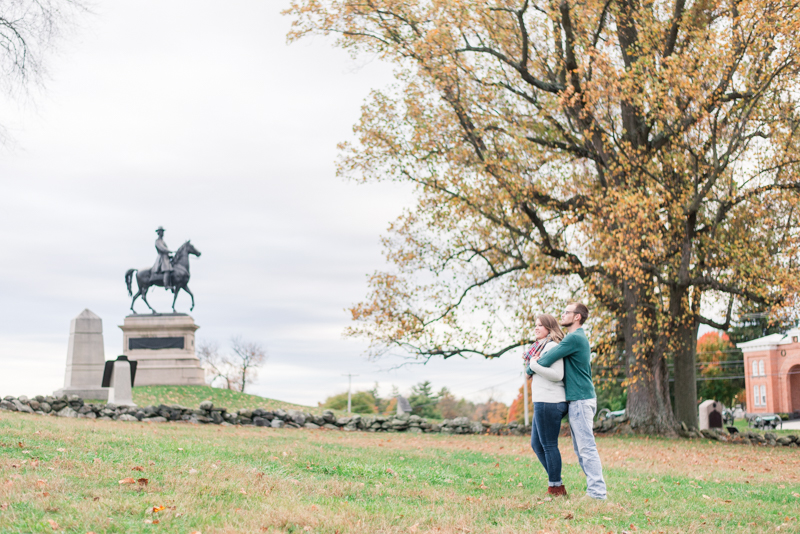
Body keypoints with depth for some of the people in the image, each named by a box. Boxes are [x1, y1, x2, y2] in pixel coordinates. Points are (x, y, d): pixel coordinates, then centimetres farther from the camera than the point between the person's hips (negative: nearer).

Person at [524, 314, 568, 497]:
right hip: (542, 402, 10)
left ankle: (557, 489, 3)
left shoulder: (552, 346, -11)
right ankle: (554, 483, 21)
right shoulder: (541, 346, 18)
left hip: (549, 402, -10)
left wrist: (534, 365, -15)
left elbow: (557, 375, -21)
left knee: (549, 445, -4)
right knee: (536, 444, 15)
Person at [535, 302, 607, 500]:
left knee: (586, 447, -10)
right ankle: (594, 488, 14)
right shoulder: (577, 338, 19)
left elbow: (546, 360, -17)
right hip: (577, 400, 10)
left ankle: (597, 492, -9)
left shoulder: (574, 338, -15)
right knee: (581, 448, 12)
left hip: (580, 400, -10)